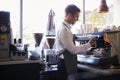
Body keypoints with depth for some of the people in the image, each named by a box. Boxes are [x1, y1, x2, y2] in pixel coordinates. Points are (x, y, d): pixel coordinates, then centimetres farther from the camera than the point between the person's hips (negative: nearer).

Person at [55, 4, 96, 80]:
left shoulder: (66, 28, 9)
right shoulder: (63, 29, -20)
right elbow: (73, 50, -20)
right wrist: (89, 44, -11)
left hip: (68, 63, 9)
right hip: (66, 65, -9)